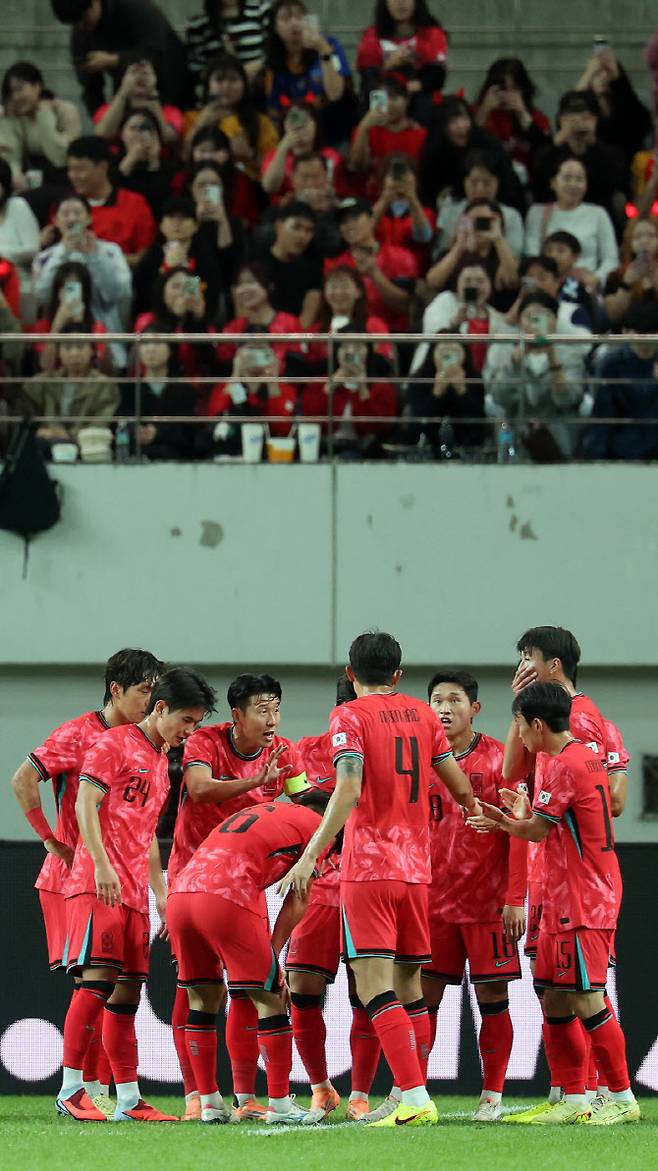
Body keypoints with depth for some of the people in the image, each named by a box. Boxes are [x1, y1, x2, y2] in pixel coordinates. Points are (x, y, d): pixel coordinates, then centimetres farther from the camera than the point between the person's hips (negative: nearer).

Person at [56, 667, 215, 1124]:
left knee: (128, 989, 6)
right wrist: (102, 865, -22)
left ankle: (129, 1099, 6)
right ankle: (70, 1090, -14)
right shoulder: (115, 745, -3)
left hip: (134, 893, 8)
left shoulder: (161, 763, 23)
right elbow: (86, 804, -12)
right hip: (99, 884, -8)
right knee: (99, 977, -15)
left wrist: (161, 893, 23)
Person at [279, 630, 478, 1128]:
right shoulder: (422, 714, 12)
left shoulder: (349, 716, -4)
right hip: (416, 868, 6)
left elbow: (348, 791, -17)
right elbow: (460, 786, 18)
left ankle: (415, 1100, -22)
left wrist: (311, 855, -20)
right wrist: (474, 809, 41)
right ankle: (416, 1097, 14)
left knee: (376, 986, -10)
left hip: (367, 867, -6)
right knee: (409, 985, 14)